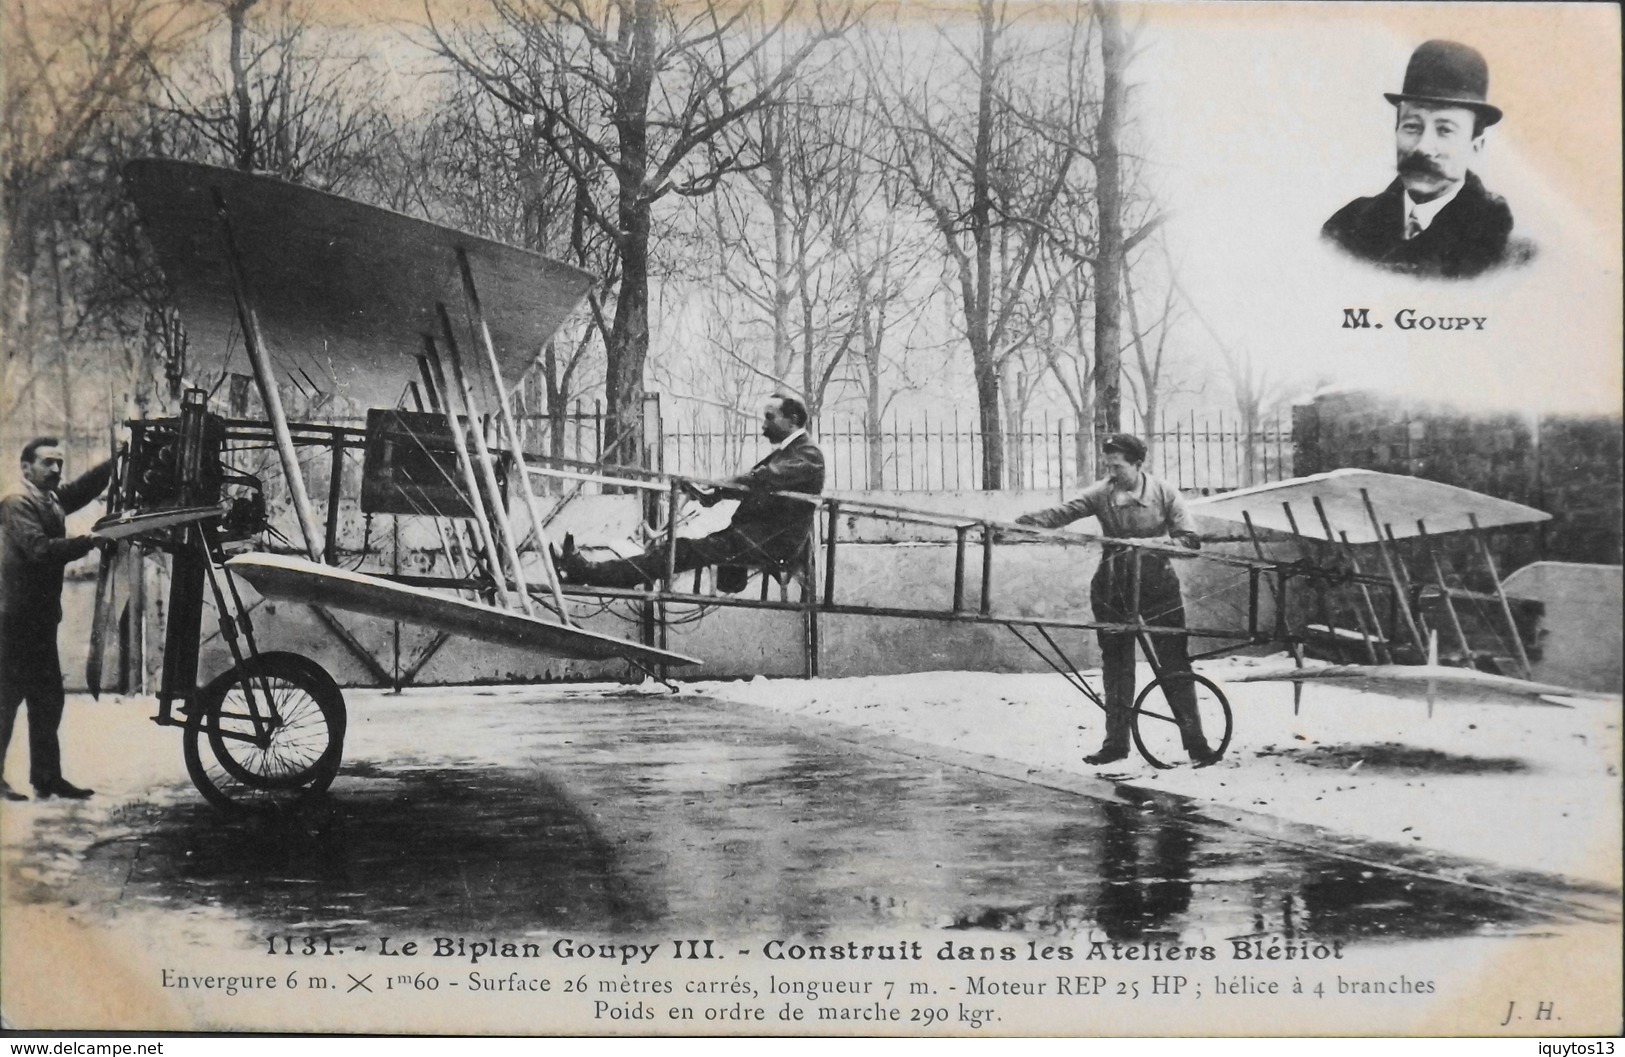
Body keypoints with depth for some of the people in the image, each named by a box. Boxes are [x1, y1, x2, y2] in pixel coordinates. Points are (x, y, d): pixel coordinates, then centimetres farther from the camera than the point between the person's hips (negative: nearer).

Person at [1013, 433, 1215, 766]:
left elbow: (1190, 539, -7)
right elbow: (1062, 513, -12)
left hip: (1157, 586, -2)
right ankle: (1116, 742, 14)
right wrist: (1021, 523, -27)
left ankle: (1195, 742, 5)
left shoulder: (1163, 492, -6)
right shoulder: (1102, 493, -2)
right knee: (1116, 666, 7)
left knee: (1175, 664, -1)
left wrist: (1151, 545, -22)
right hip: (1113, 587, 2)